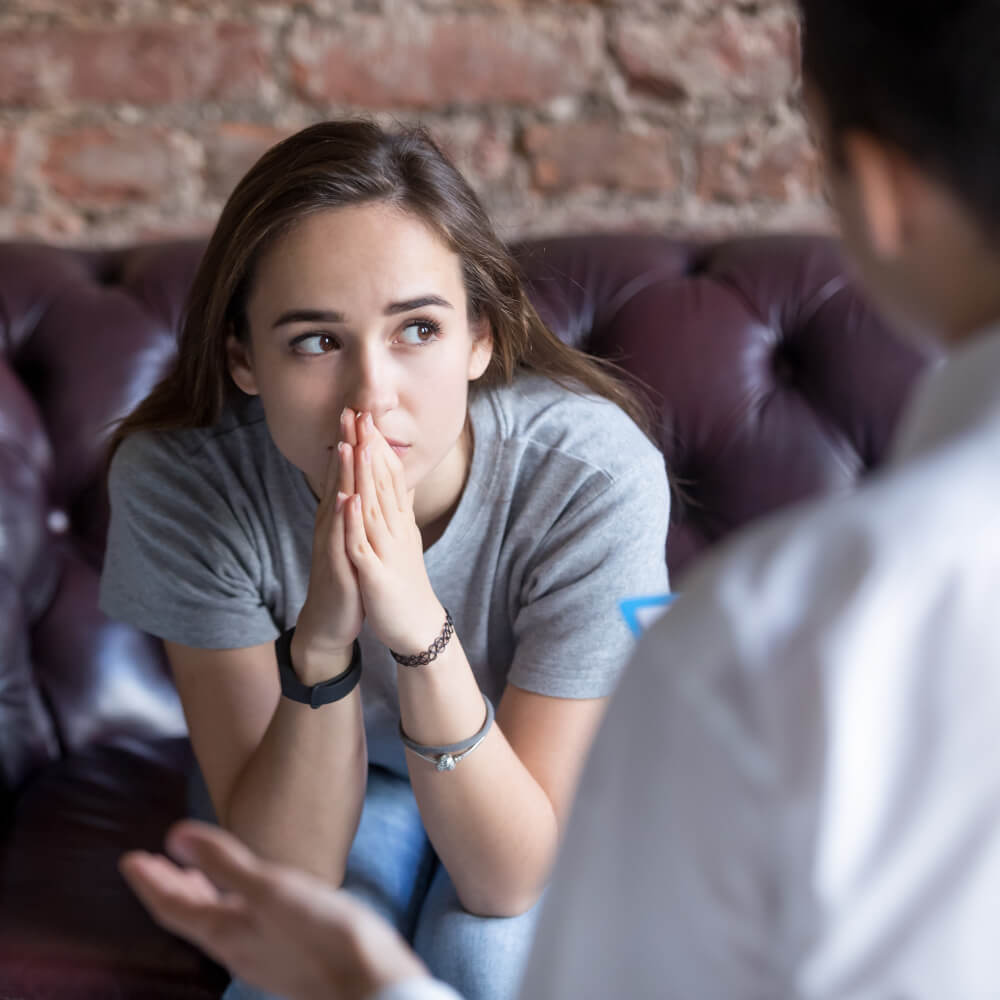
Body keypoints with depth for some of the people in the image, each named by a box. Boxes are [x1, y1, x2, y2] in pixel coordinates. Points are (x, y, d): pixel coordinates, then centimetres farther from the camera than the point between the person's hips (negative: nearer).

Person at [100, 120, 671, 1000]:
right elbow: (287, 871, -26)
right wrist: (321, 644, -44)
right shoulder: (176, 481, -28)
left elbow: (514, 878, -29)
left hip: (532, 786, 0)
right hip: (302, 790, 1)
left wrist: (422, 630, -44)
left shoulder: (593, 474, -32)